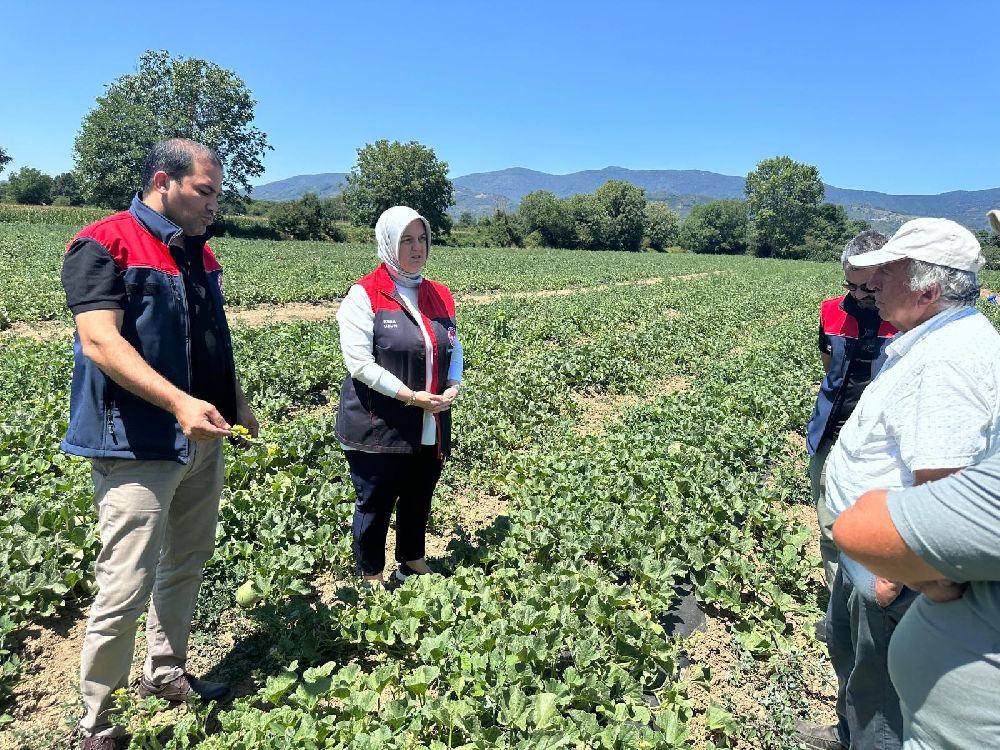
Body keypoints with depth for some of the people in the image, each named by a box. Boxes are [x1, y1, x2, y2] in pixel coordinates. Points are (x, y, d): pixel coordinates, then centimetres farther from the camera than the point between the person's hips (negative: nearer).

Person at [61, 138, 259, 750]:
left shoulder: (201, 254, 14)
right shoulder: (104, 245, -10)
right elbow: (100, 341, -21)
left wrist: (237, 402, 12)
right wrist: (179, 403, -31)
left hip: (202, 442, 8)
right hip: (137, 446, -8)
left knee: (187, 564, 18)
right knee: (128, 586, -3)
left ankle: (167, 674, 38)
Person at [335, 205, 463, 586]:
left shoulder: (440, 295, 9)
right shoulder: (364, 295, -11)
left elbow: (454, 347, 16)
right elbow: (359, 363, -18)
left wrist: (453, 386, -4)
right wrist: (411, 396, -21)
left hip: (430, 428, 6)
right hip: (378, 428, -6)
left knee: (419, 500, 20)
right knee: (375, 504, 9)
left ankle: (412, 562, 41)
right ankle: (371, 579, 27)